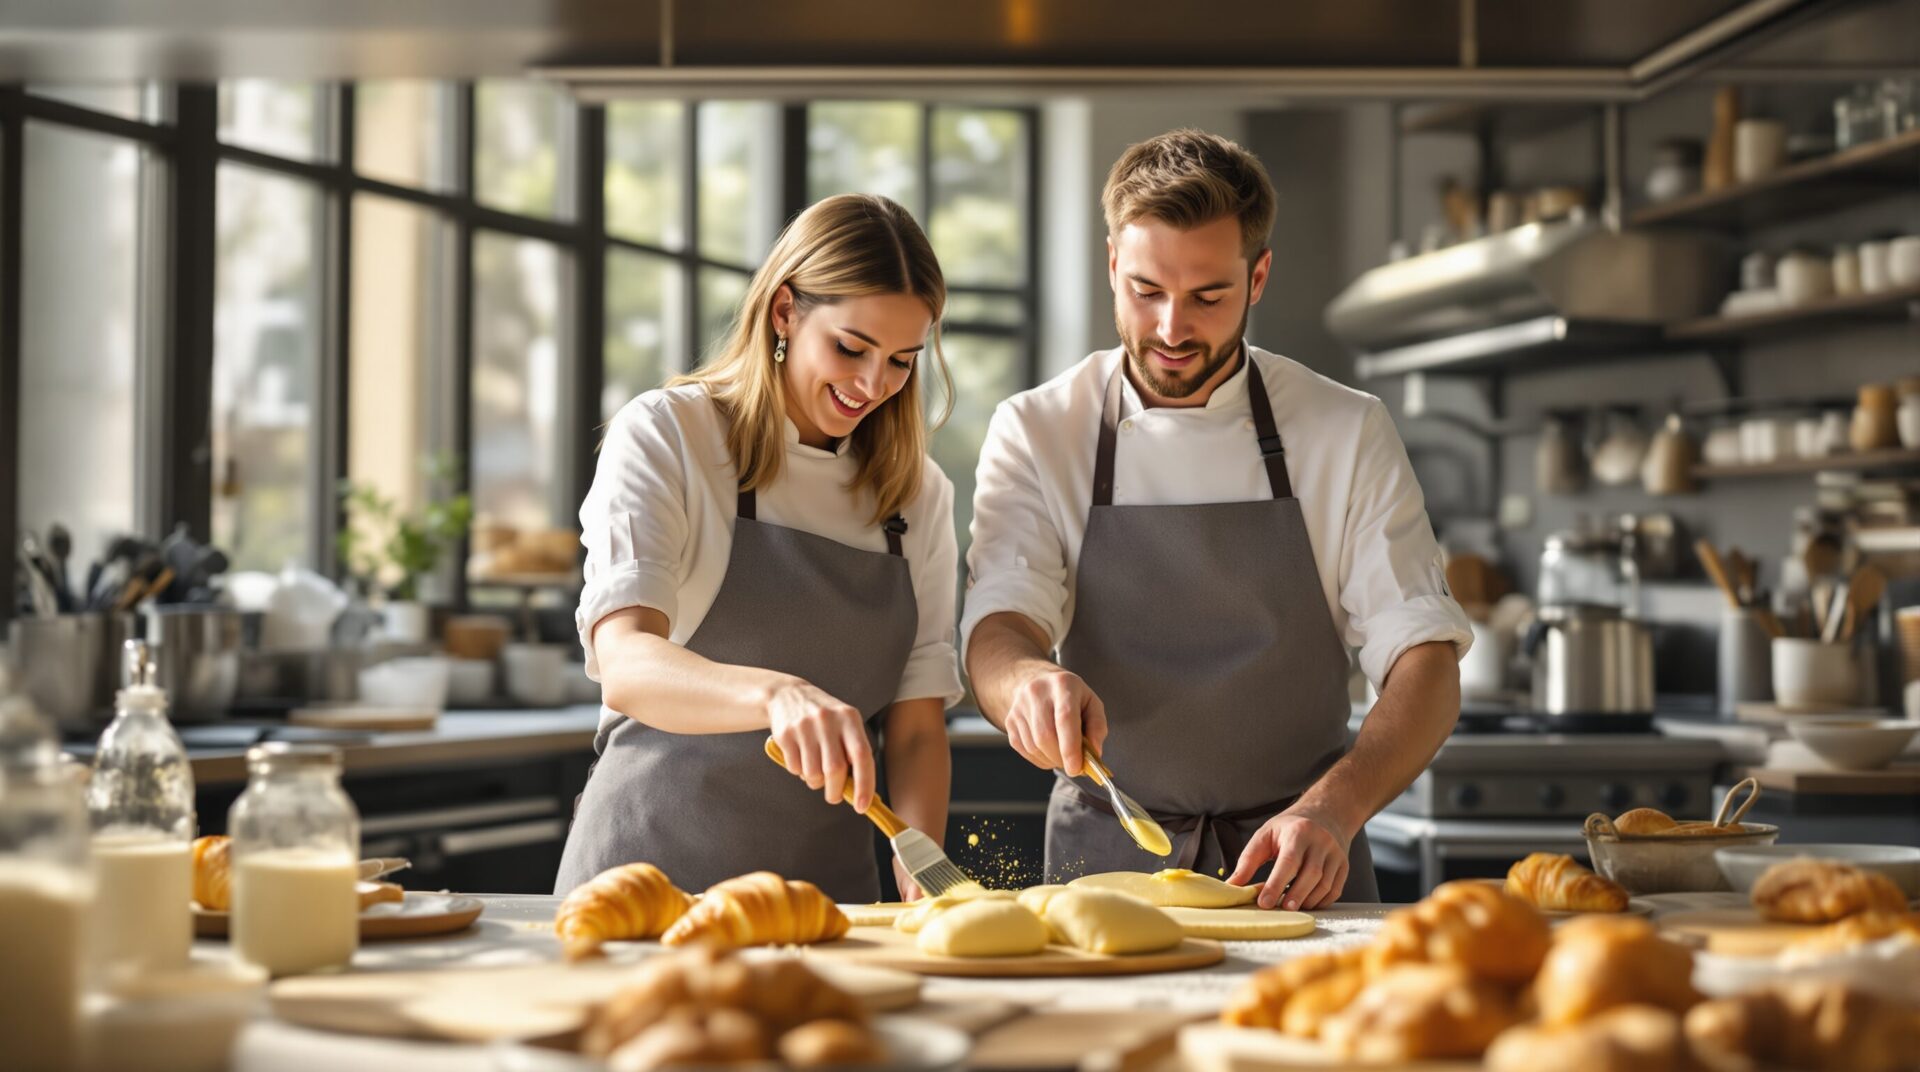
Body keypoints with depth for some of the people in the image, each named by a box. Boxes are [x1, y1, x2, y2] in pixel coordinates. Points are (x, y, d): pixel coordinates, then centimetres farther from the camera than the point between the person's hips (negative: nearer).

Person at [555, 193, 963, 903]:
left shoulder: (919, 493, 9)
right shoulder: (664, 437, -5)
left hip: (827, 886, 4)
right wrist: (776, 694, -38)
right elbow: (625, 666, -19)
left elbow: (916, 727, 5)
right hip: (654, 870, -4)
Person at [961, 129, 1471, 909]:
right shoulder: (1037, 433, 2)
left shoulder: (1348, 434, 2)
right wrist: (1029, 679, -33)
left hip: (1295, 871, 0)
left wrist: (1332, 810, -22)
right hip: (1104, 866, 0)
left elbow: (1426, 666, -3)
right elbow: (996, 633, -9)